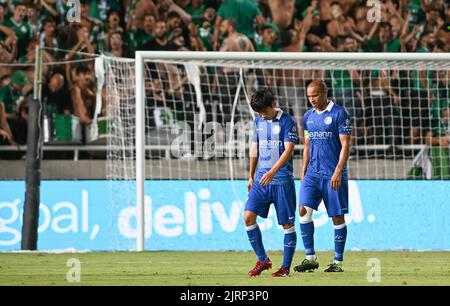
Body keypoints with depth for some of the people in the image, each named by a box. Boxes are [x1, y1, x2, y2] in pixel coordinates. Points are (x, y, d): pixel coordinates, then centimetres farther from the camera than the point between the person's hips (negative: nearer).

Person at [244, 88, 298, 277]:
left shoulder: (287, 122, -8)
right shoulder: (258, 121, 11)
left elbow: (288, 150, -16)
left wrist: (273, 171, -27)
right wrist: (251, 176, 20)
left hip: (282, 180, -6)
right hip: (261, 179, 6)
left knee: (287, 224, 0)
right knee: (248, 216, -7)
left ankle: (286, 267, 8)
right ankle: (262, 260, 5)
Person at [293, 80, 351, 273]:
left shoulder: (339, 114, -7)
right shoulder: (308, 116, 12)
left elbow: (345, 145, -10)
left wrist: (338, 172, -17)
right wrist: (303, 171, 14)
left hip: (333, 176, -5)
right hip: (313, 173, 5)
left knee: (337, 217, 0)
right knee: (304, 210, -9)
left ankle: (338, 262, 8)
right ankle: (310, 258, -3)